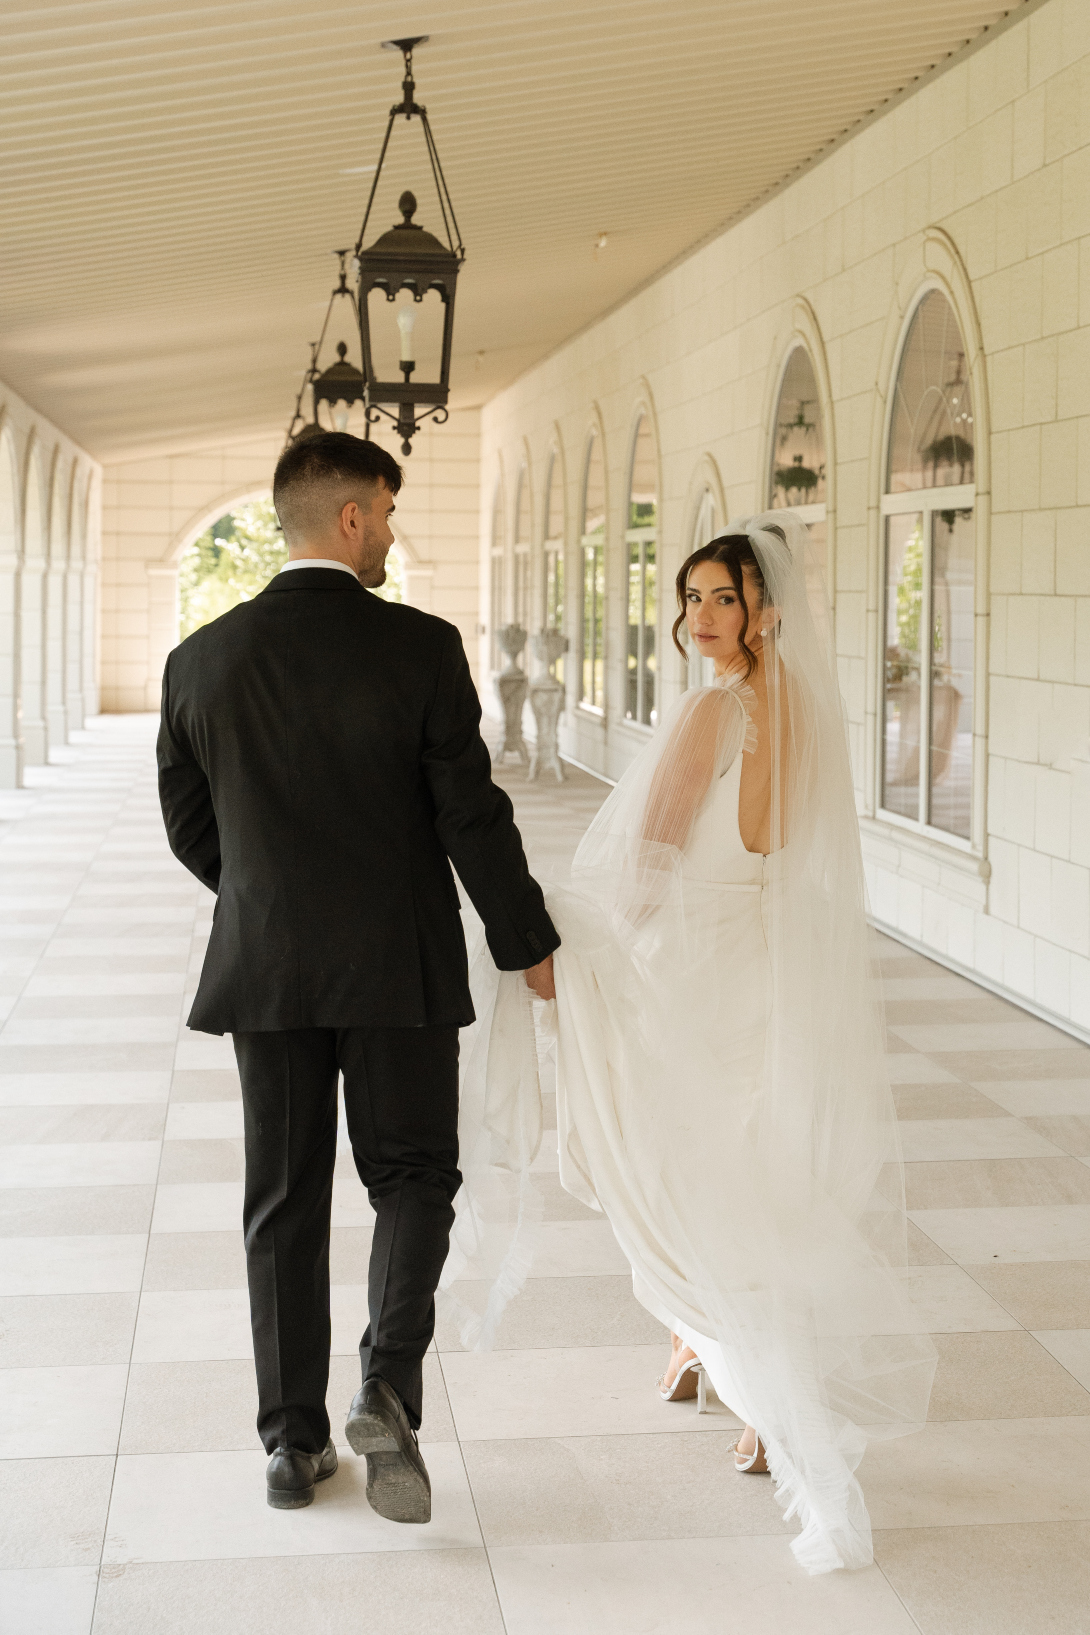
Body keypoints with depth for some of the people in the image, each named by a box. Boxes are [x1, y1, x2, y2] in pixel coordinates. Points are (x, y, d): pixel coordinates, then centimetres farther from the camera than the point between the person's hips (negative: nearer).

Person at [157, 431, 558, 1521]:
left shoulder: (202, 659, -2)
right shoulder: (421, 649, -12)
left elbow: (189, 826, 6)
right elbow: (472, 817, -10)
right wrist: (527, 942, 3)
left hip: (261, 967, 3)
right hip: (400, 963, -3)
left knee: (284, 1203, 11)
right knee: (412, 1177, 12)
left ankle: (294, 1442, 17)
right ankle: (387, 1389, -8)